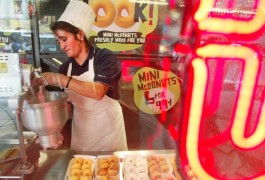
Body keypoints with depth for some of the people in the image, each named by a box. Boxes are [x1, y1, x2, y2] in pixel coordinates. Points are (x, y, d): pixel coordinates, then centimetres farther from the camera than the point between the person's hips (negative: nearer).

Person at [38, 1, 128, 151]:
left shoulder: (105, 57, -16)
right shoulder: (66, 66, 1)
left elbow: (98, 92, -31)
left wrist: (59, 79, -28)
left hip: (107, 125, -4)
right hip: (80, 126, 5)